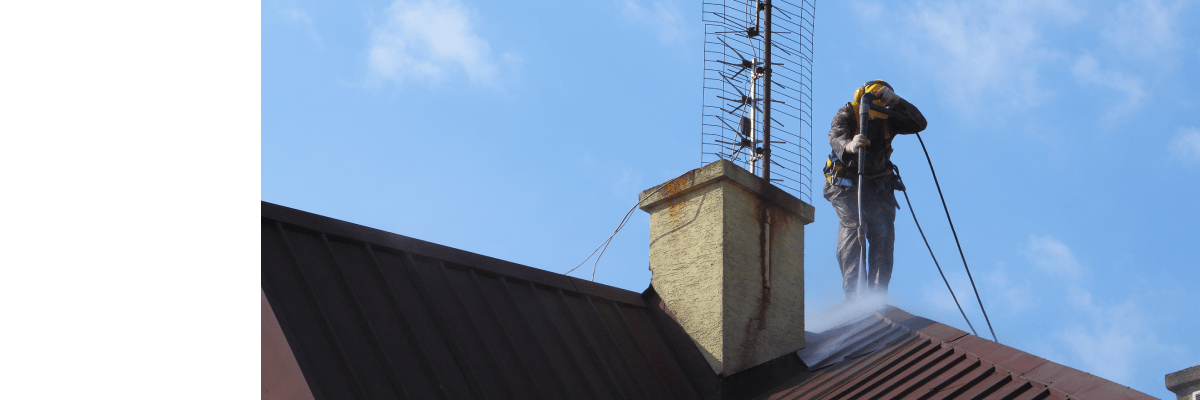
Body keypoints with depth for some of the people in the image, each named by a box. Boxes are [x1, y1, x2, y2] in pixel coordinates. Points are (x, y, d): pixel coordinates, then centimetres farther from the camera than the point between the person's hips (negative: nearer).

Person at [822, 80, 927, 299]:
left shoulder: (888, 119, -2)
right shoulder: (847, 114, -13)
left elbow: (920, 123, -12)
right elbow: (836, 136, -31)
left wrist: (896, 102, -25)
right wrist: (849, 145, -56)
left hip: (878, 184, 3)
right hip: (846, 182, -3)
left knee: (883, 232, -11)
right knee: (851, 226, -20)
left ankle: (877, 295, -12)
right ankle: (853, 292, -25)